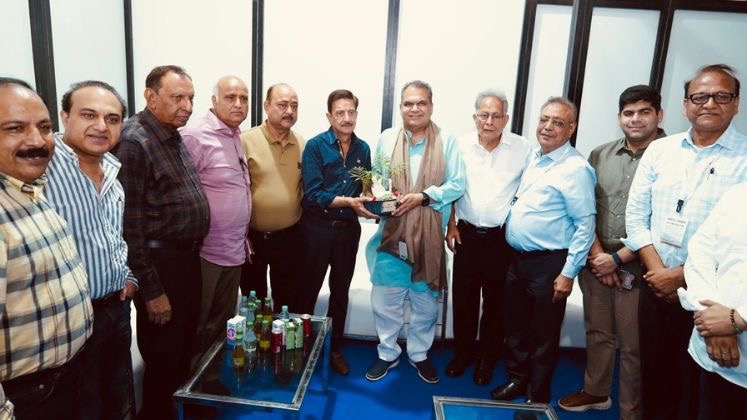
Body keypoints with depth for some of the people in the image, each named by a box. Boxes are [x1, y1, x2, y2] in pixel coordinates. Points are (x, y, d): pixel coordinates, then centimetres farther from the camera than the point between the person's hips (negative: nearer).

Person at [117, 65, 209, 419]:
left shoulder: (173, 137, 9)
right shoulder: (134, 141, -18)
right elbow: (130, 224, -21)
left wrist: (191, 255, 14)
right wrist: (151, 290, -18)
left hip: (187, 258, 9)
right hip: (161, 263, -9)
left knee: (185, 349, 23)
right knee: (163, 359, 10)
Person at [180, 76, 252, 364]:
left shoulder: (236, 137, 10)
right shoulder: (195, 136, -17)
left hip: (235, 251, 8)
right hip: (205, 253, -8)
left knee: (222, 324, 20)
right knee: (196, 329, 9)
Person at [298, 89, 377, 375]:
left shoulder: (363, 149, 4)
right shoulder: (315, 146, -10)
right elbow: (312, 194, -17)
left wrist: (370, 201, -10)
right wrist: (349, 202, -26)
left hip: (348, 229, 4)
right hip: (317, 228, -4)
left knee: (340, 291, 16)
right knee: (308, 291, 9)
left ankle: (335, 349, 33)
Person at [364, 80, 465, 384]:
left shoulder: (447, 142, -1)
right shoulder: (387, 138, 3)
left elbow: (457, 185, -6)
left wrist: (422, 197, -17)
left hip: (430, 235, 0)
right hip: (391, 232, 1)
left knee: (425, 300, 14)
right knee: (386, 298, 10)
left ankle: (419, 354, 36)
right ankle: (387, 353, 32)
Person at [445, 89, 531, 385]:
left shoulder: (523, 148, -5)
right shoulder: (461, 145, 0)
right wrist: (451, 225, 4)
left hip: (502, 237, -1)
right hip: (466, 234, 2)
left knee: (495, 302, 10)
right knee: (463, 297, 11)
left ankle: (488, 359, 29)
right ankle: (463, 352, 31)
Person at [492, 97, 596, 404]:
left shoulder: (576, 168, -14)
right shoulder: (533, 159, 10)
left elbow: (585, 224, -15)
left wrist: (569, 273, -16)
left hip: (548, 265, -7)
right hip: (518, 259, 7)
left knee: (543, 337, 10)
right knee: (516, 328, 19)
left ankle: (538, 398, 30)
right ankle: (517, 379, 40)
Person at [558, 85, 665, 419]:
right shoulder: (599, 155, 5)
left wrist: (617, 258, -12)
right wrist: (596, 253, -4)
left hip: (637, 267, -4)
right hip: (595, 260, 4)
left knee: (633, 346, 7)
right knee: (597, 333, 18)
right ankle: (596, 391, 38)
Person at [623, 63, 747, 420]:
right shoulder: (659, 150, 4)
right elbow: (636, 215, 3)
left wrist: (682, 276, -13)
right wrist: (657, 269, -7)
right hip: (655, 287, 3)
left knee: (696, 385, 12)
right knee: (654, 375, 18)